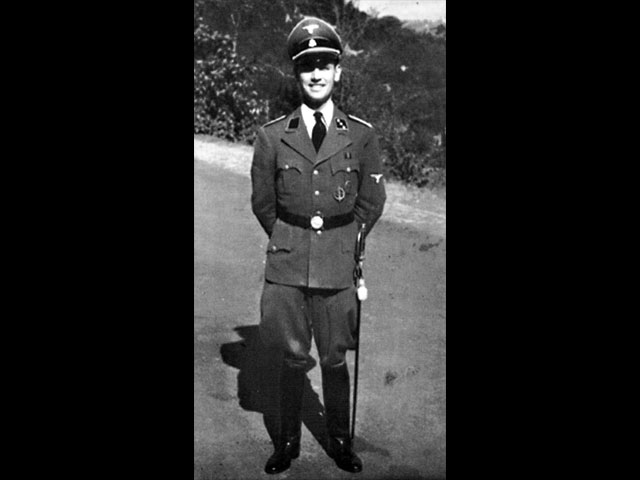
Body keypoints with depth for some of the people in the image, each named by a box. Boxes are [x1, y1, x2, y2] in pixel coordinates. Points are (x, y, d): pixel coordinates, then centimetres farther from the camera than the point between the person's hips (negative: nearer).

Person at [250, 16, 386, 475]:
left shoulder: (362, 136, 0)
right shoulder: (272, 136, 0)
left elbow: (372, 202, 10)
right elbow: (262, 202, 10)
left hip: (338, 268, 0)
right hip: (286, 268, 0)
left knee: (335, 359, 10)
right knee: (294, 359, 10)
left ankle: (341, 441, 31)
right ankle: (288, 442, 29)